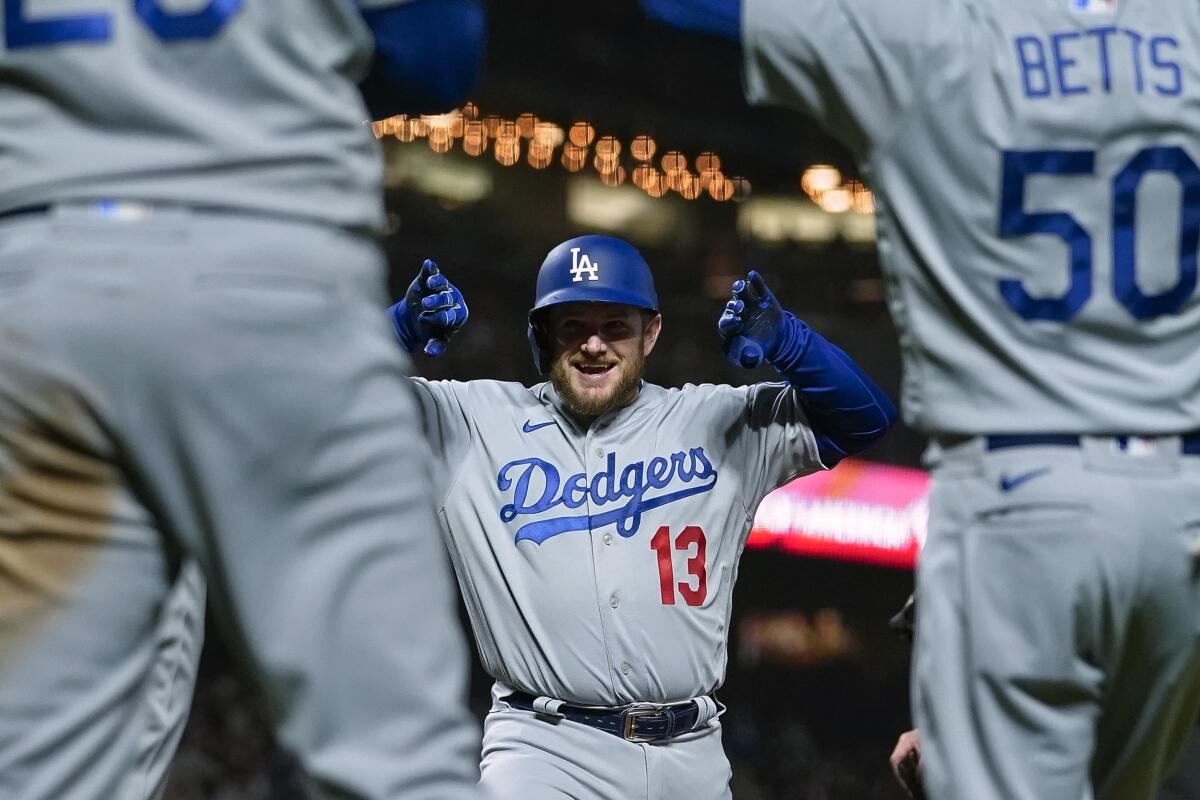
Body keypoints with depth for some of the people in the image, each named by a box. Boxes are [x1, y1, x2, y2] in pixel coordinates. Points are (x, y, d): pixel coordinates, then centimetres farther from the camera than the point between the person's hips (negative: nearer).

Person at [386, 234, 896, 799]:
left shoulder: (718, 422, 11)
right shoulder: (474, 423, 8)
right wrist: (406, 328, -16)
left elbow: (864, 416, 5)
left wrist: (783, 341, -12)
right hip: (547, 749, -2)